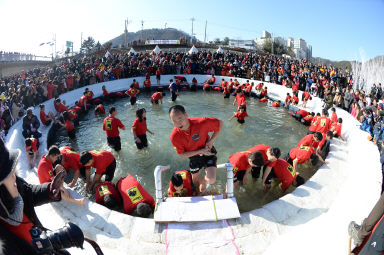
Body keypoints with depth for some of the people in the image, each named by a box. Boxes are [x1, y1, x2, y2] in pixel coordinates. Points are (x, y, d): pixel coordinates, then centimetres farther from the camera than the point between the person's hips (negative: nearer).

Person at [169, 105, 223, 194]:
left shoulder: (201, 122, -32)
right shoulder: (174, 136, -26)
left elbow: (220, 123, -16)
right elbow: (181, 154, -13)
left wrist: (211, 141, -21)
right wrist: (200, 151, -23)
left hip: (208, 151, -2)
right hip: (194, 157, 2)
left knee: (211, 180, -19)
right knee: (195, 179, 21)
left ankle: (204, 180, 19)